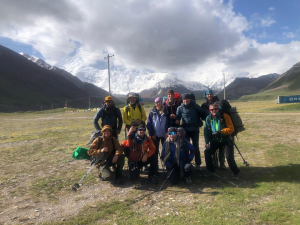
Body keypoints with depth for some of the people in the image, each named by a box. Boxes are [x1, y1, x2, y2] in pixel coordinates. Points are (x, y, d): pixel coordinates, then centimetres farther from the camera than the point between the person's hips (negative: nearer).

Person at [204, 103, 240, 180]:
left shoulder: (224, 116, -12)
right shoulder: (208, 118, -2)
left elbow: (231, 129, -14)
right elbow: (206, 131, 2)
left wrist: (221, 132, -26)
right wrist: (207, 141, -7)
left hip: (226, 140, -3)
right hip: (215, 140, 4)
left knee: (229, 157, -11)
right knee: (207, 152, -10)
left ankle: (236, 172, 17)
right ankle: (211, 171, 9)